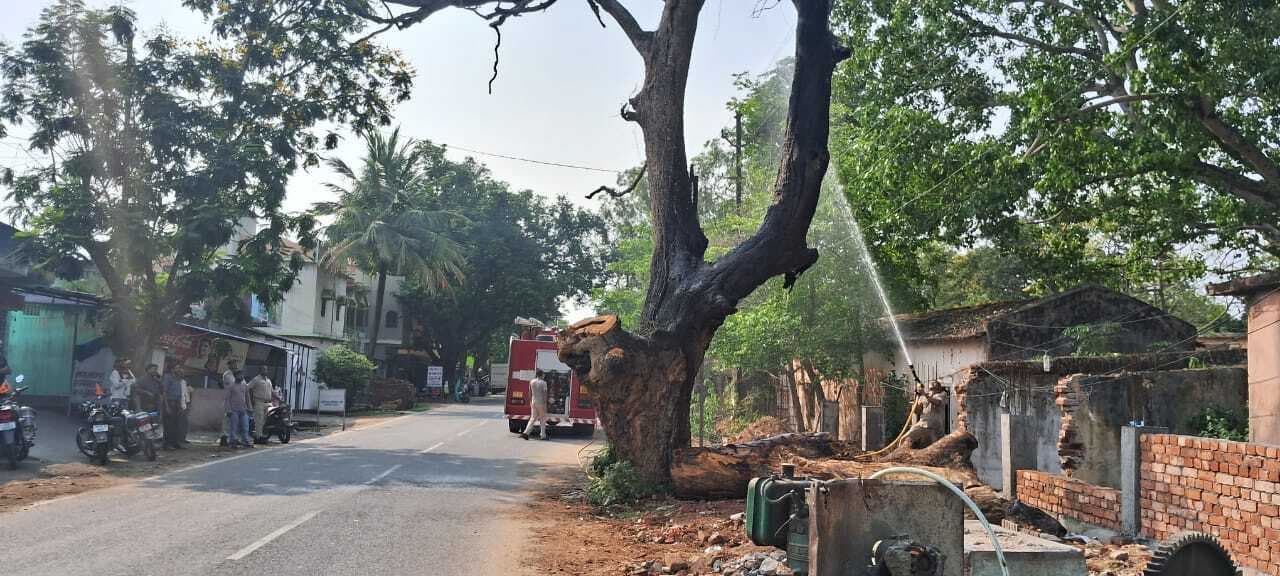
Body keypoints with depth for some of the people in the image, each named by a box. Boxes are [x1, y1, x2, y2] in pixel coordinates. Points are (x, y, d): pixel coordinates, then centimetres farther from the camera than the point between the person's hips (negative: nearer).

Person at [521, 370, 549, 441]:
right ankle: (543, 435, 10)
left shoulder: (531, 382, 4)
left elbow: (530, 392, 13)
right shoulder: (543, 383, -12)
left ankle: (526, 432, -6)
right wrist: (545, 404, -13)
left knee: (533, 418, 9)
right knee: (542, 419, 7)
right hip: (541, 402, -4)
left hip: (533, 402, 4)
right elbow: (544, 394, -15)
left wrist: (530, 401, 25)